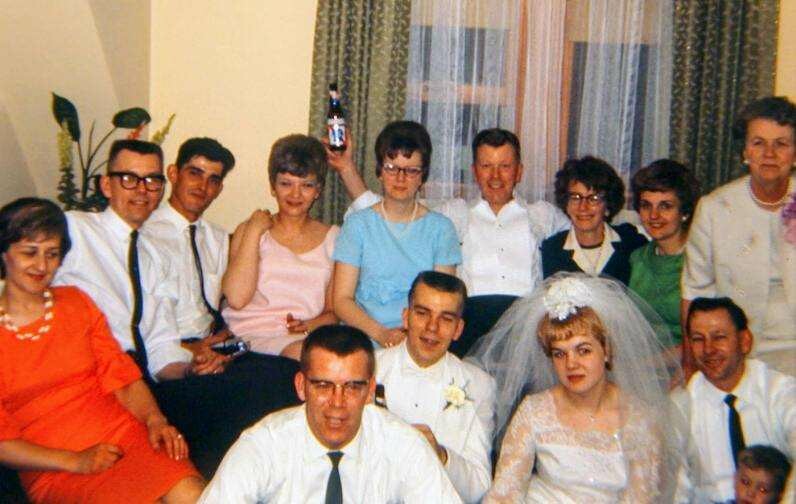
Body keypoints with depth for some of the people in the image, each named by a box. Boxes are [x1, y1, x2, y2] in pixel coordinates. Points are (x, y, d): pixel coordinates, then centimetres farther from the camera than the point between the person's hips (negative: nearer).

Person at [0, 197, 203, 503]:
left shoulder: (76, 302, 17)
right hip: (54, 468, -3)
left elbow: (122, 377, 12)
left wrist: (155, 419, -8)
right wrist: (74, 461, -12)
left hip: (123, 433, 3)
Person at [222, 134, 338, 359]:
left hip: (307, 338, 3)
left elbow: (335, 310, 14)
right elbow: (236, 299, -4)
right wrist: (253, 231, -1)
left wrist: (311, 325, -9)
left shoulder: (332, 237, 17)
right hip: (251, 336, -3)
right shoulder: (250, 231, 14)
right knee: (300, 352, -36)